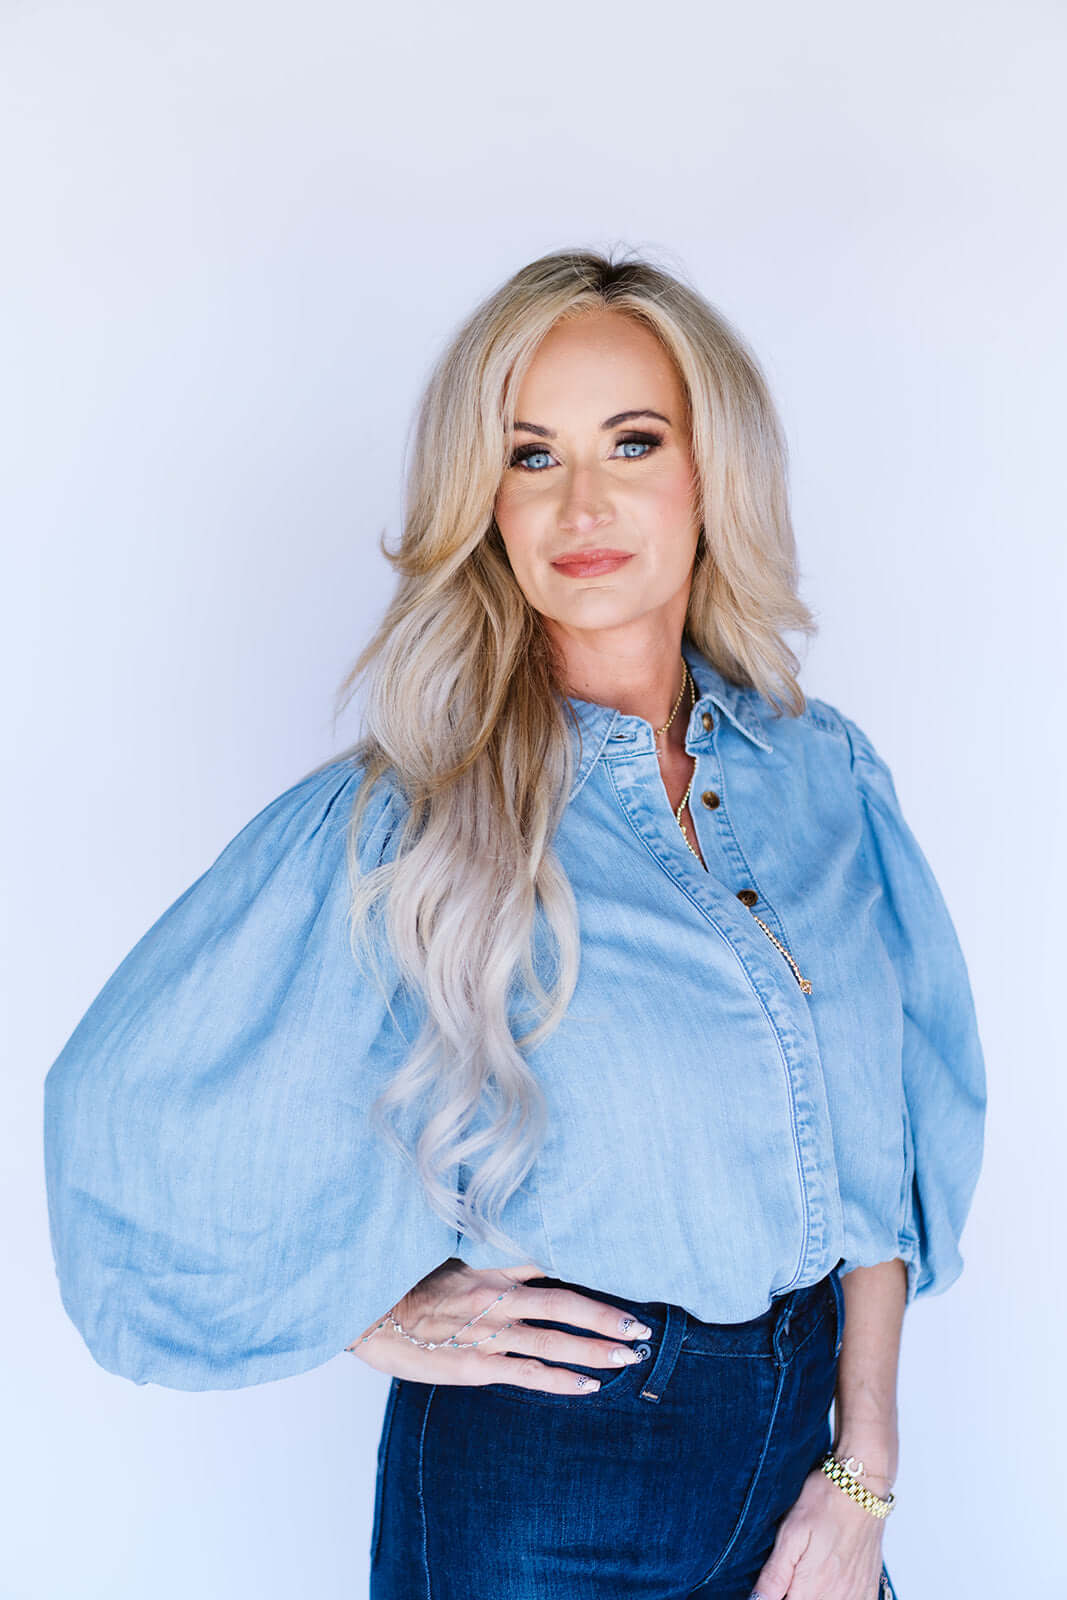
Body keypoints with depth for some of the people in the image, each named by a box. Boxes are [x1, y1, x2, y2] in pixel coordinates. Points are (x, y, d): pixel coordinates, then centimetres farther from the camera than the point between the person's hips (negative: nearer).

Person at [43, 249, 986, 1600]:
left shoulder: (825, 772, -3)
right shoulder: (403, 818, -15)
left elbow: (888, 1131, 2)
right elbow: (126, 1104, -10)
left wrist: (866, 1466, -2)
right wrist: (374, 1318, -6)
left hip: (811, 1420, 4)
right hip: (544, 1460, -3)